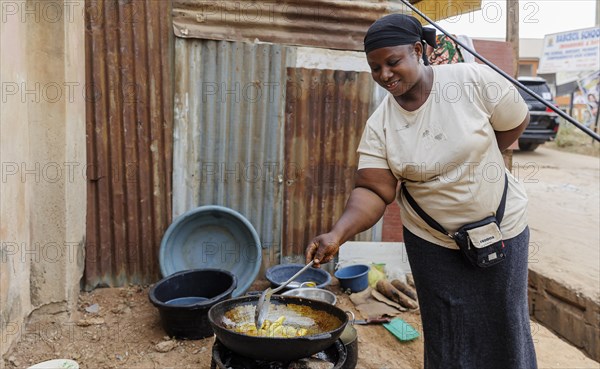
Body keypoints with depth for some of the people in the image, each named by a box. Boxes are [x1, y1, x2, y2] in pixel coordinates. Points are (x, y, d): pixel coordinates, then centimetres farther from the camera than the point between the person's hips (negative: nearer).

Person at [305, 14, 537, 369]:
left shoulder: (474, 80, -17)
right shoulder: (379, 125, -12)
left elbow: (517, 122, -3)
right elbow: (373, 191, -17)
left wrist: (475, 158, -6)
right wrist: (337, 234, -32)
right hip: (432, 243, 1)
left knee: (504, 328, 16)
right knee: (446, 338, 13)